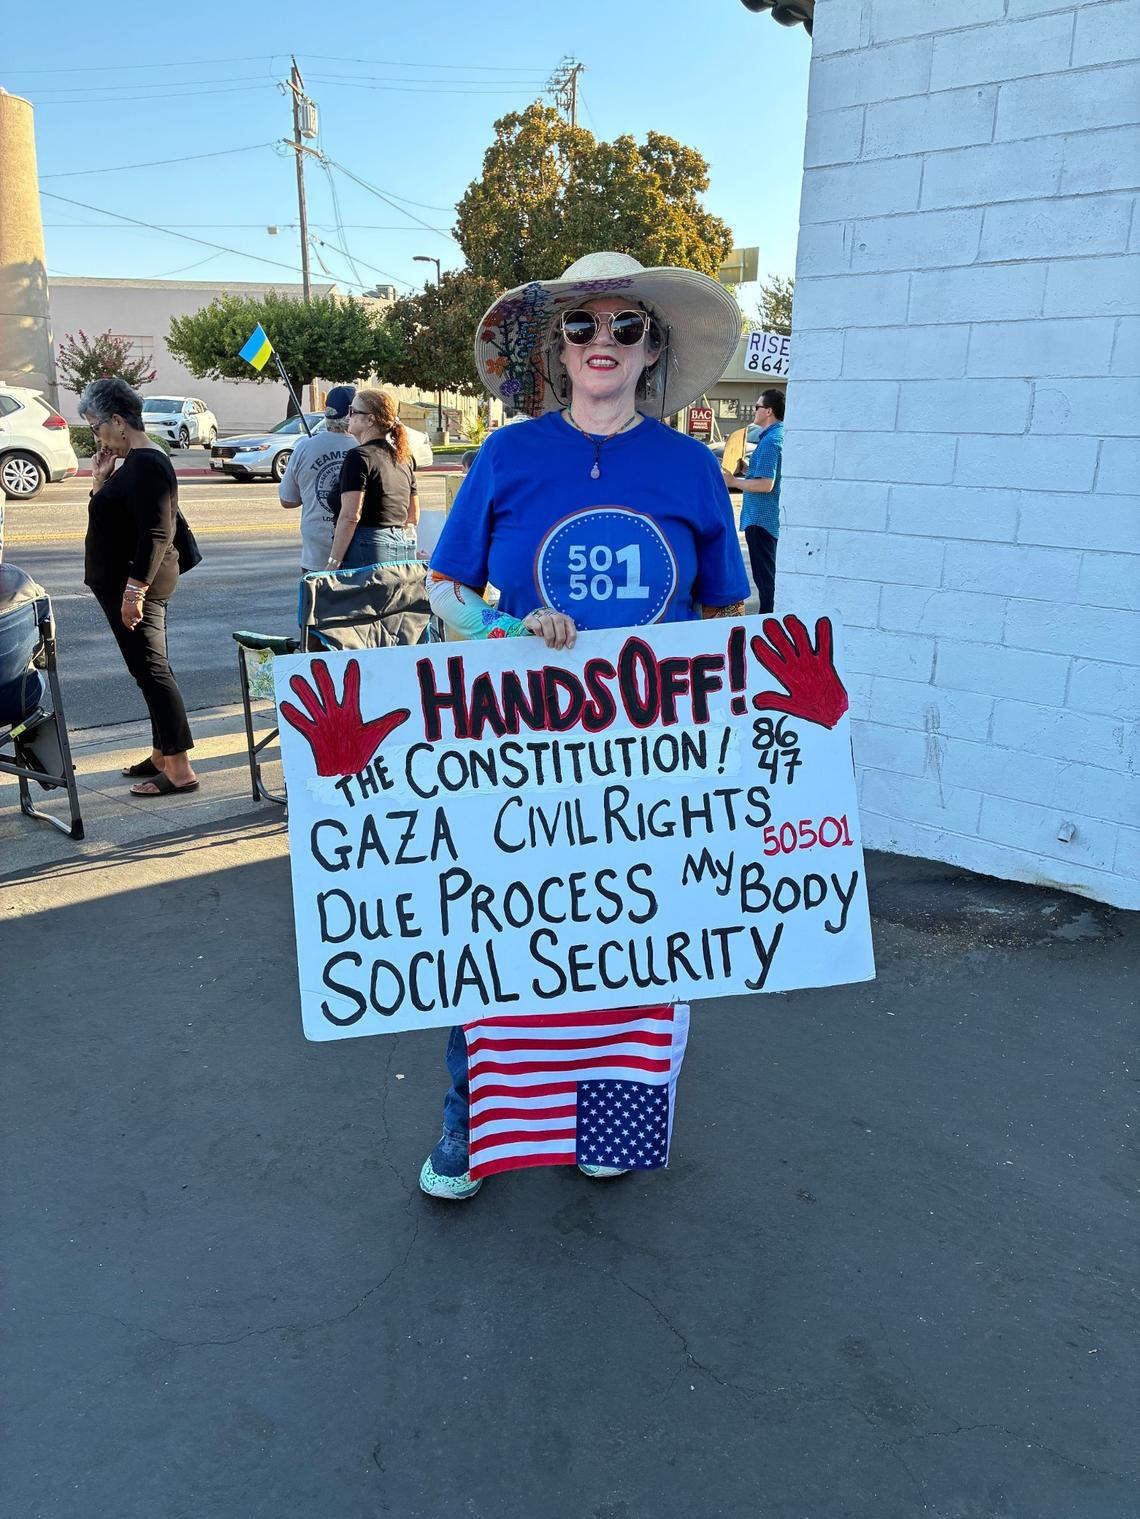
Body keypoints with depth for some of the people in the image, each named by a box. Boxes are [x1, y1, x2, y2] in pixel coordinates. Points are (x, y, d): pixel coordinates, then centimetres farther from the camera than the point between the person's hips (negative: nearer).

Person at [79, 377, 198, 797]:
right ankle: (161, 756, 24)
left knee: (151, 670, -9)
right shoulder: (133, 463, 15)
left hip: (136, 585, -11)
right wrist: (100, 482, 10)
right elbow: (116, 519, 22)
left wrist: (135, 589, -25)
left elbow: (156, 534, -24)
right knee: (150, 669, 14)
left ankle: (179, 770, -7)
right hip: (123, 583, 11)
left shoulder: (148, 466, -17)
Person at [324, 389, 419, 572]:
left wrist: (333, 563, -15)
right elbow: (413, 516, 20)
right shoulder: (404, 457, 15)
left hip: (368, 550, -8)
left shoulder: (359, 456, -9)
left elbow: (350, 516, -16)